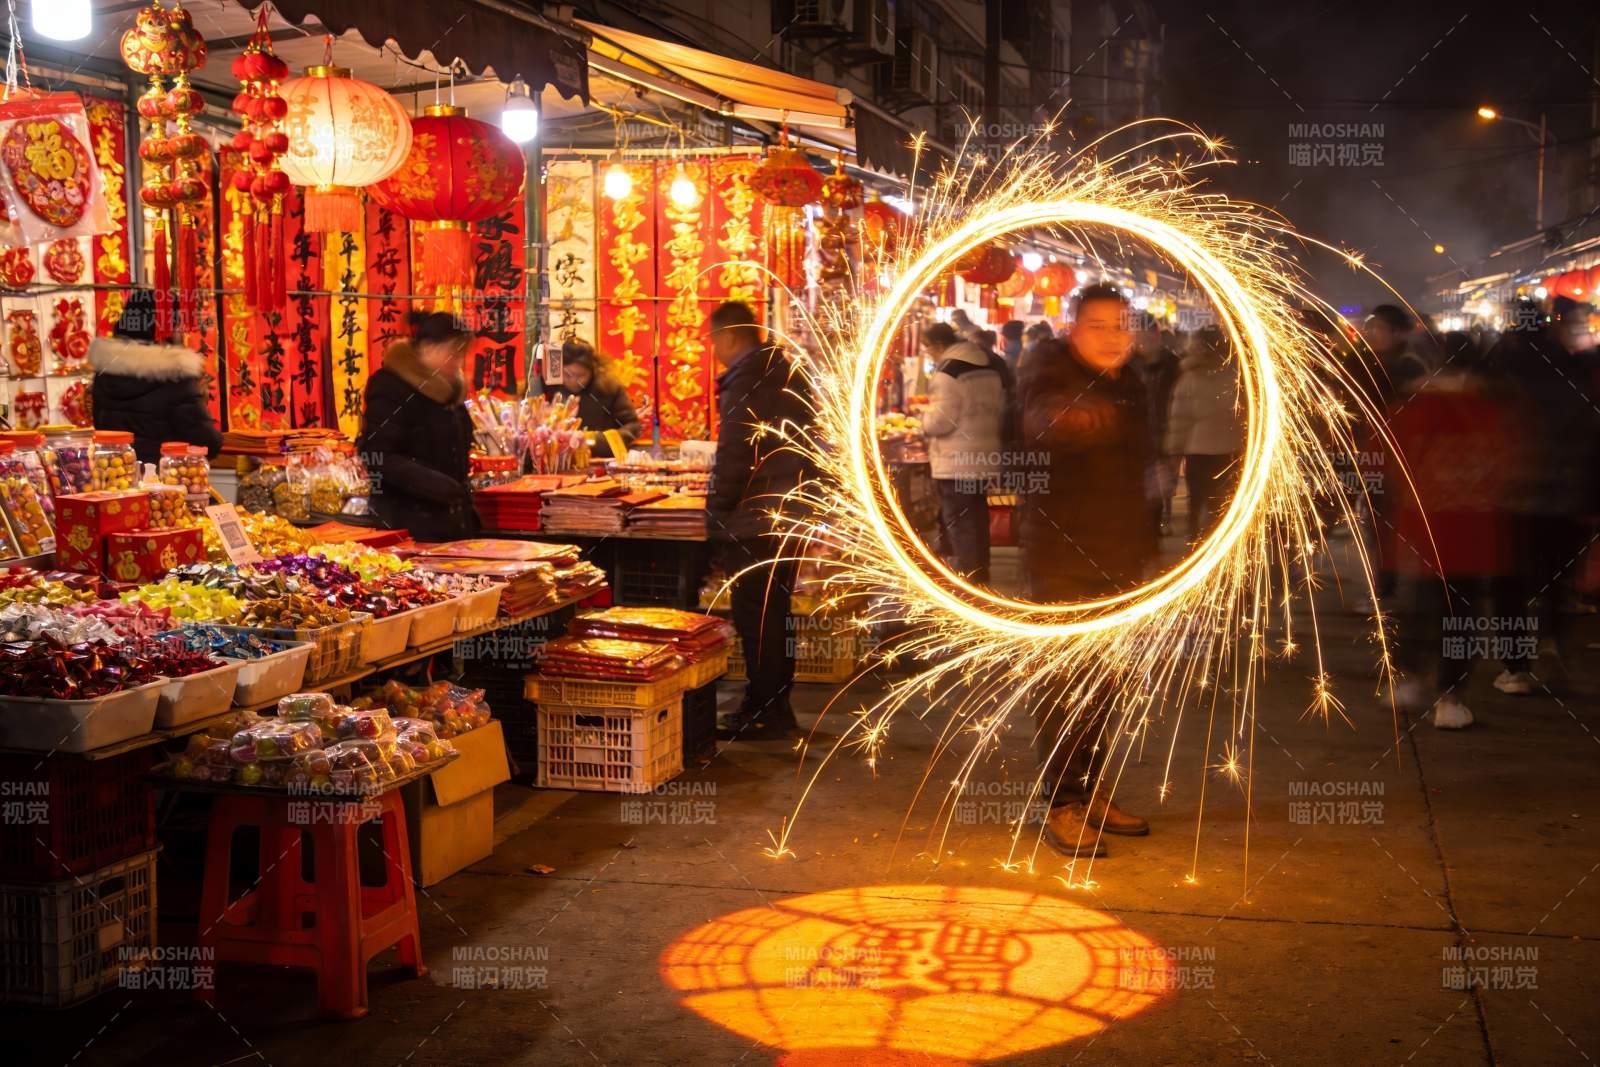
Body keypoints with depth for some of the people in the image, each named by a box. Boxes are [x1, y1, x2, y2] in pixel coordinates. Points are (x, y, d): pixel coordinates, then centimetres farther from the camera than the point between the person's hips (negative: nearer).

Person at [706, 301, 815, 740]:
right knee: (775, 613, 16)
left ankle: (765, 712, 3)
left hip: (753, 521, -9)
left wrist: (718, 510, -12)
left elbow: (734, 453, -21)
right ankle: (776, 707, 24)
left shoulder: (745, 379, -16)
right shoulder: (789, 373, 13)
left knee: (754, 617, -2)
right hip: (791, 514, 9)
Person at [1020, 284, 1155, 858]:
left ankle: (1090, 792, 26)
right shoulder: (1053, 376, -12)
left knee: (1102, 680, 14)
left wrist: (1143, 542, 25)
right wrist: (1076, 419, -60)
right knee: (1064, 680, -7)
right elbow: (1043, 423, -37)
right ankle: (1061, 805, 1)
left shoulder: (1128, 385, 12)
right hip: (1063, 555, -8)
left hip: (1118, 556, 8)